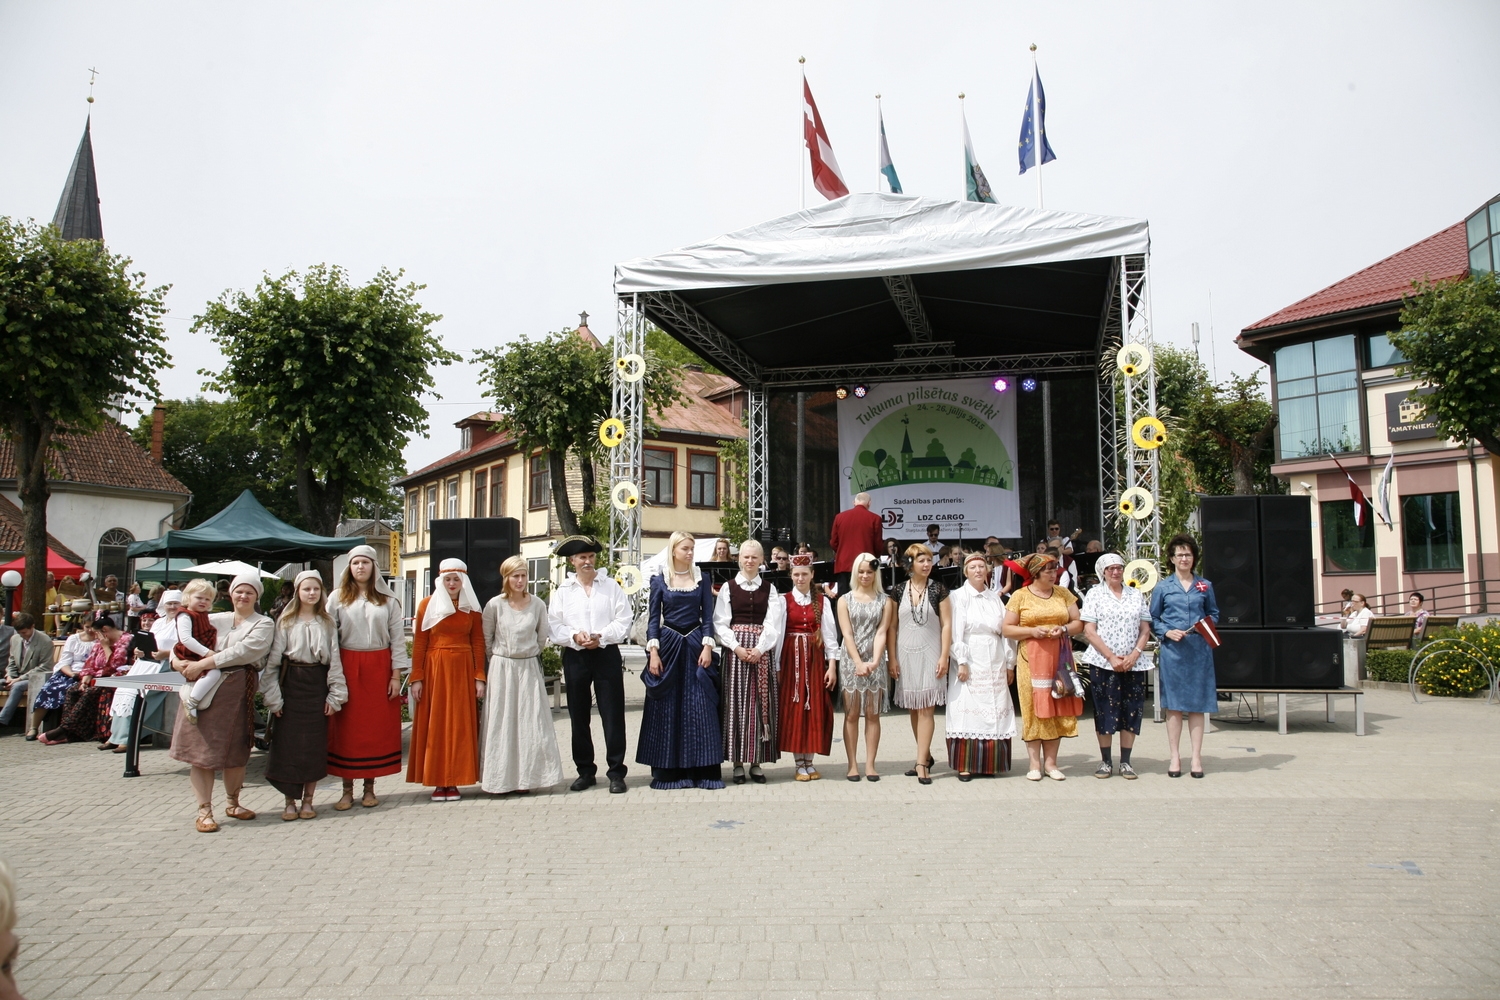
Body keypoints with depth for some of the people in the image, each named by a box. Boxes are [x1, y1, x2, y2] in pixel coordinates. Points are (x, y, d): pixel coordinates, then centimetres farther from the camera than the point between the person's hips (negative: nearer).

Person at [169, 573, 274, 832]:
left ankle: (233, 803, 23)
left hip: (238, 691, -2)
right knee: (202, 748, -2)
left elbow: (244, 651, -12)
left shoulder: (264, 624, 4)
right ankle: (204, 810, 5)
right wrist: (176, 660, -8)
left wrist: (203, 664, -17)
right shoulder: (215, 620, 16)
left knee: (235, 752, 4)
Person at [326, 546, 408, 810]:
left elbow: (398, 638, 3)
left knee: (377, 727, 4)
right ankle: (347, 790, 12)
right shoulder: (337, 598, 4)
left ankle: (369, 788, 15)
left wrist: (396, 675, -3)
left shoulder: (388, 599, 5)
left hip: (379, 668, 1)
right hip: (347, 667, 0)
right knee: (346, 728, 3)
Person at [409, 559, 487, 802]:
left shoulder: (472, 608, 6)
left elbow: (478, 643, 5)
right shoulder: (428, 605, 1)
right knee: (434, 725, 1)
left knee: (460, 726, 2)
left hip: (463, 670, 1)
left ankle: (453, 782, 9)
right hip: (434, 669, -1)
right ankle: (437, 782, 7)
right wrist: (416, 677, -6)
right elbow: (419, 643, -1)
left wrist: (479, 677, -1)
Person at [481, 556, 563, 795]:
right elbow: (486, 639, 5)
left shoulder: (538, 605, -2)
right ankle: (501, 780, 7)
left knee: (530, 723, 1)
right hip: (502, 669, -1)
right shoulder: (495, 605, -5)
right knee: (501, 724, 2)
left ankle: (525, 778, 9)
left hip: (530, 668, 1)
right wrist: (499, 661, 9)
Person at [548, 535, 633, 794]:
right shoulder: (563, 591, 7)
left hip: (607, 655, -2)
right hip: (575, 657, 2)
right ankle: (585, 771, 19)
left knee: (613, 715, -2)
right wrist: (574, 636, -16)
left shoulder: (611, 587, 4)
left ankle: (616, 772, 6)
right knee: (579, 716, 8)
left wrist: (601, 637, -15)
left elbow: (623, 622, -2)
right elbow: (554, 626, 1)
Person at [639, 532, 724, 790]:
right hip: (668, 645, 0)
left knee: (700, 709, -2)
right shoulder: (660, 581, 4)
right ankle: (669, 771, 9)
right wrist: (653, 652, -8)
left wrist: (707, 647, -7)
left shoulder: (702, 579, 7)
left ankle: (702, 769, 4)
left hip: (695, 645, 1)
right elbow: (653, 619, 2)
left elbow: (707, 616, 4)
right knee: (666, 709, 2)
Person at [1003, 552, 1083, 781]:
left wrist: (1064, 629, -9)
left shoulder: (1063, 594, 10)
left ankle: (1050, 762, 10)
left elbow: (1078, 623, 11)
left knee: (1057, 706, 1)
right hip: (1031, 658, -3)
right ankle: (1035, 764, 4)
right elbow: (1007, 629, 1)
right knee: (1033, 707, -3)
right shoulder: (1020, 596, 2)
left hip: (1059, 657, 3)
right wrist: (1032, 631, -13)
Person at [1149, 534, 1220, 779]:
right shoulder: (1162, 588, 6)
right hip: (1172, 650, -1)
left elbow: (1213, 614, 17)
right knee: (1174, 704, 1)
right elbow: (1153, 619, 7)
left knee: (1198, 704, 3)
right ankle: (1175, 757, 9)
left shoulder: (1205, 586, 10)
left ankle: (1196, 757, 10)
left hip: (1200, 651, 1)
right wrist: (1167, 632, -10)